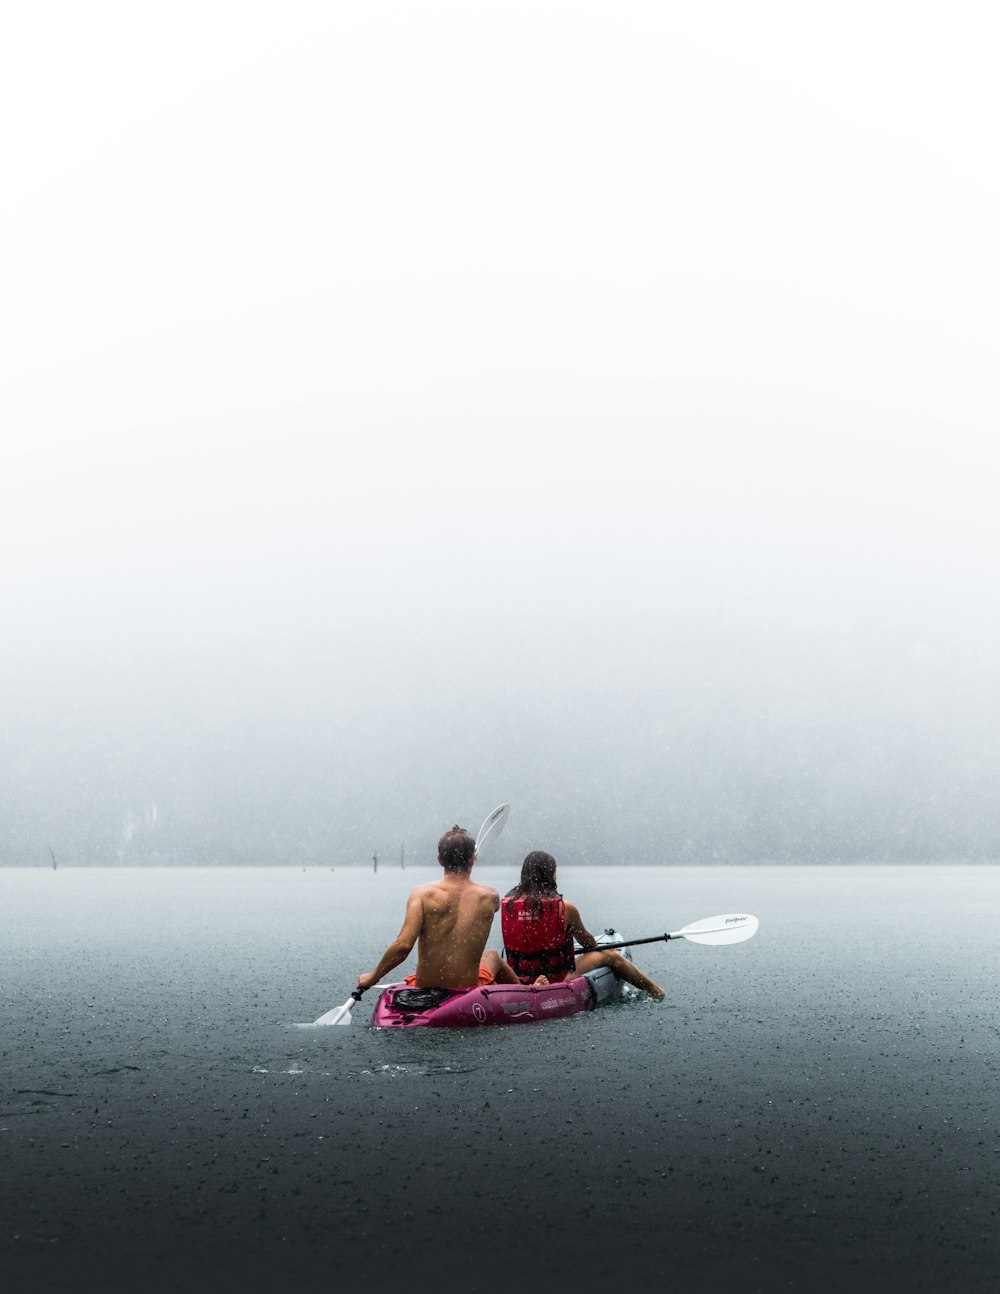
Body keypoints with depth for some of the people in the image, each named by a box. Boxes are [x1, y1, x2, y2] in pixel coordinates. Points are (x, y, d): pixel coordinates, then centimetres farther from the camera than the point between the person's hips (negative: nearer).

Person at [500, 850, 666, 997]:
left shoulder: (506, 905, -4)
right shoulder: (565, 908, -13)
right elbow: (587, 941, 6)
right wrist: (595, 947, 30)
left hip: (518, 981, 4)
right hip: (557, 980, -4)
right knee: (611, 955, 17)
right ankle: (654, 991, 32)